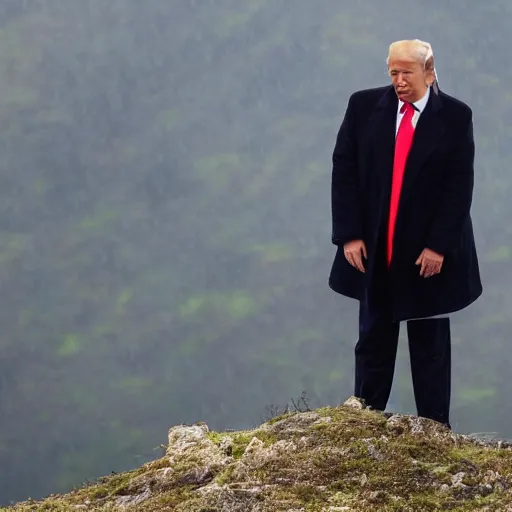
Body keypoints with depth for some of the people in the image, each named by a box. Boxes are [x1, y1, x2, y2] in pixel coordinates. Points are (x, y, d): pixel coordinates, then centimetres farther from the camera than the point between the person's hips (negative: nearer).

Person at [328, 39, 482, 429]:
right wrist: (349, 235, -6)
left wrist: (439, 246, -13)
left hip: (428, 253, -2)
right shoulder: (364, 106, 0)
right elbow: (344, 171, 1)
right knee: (374, 342, 8)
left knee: (430, 346, 6)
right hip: (373, 252, 2)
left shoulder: (455, 117, -5)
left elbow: (459, 187, -7)